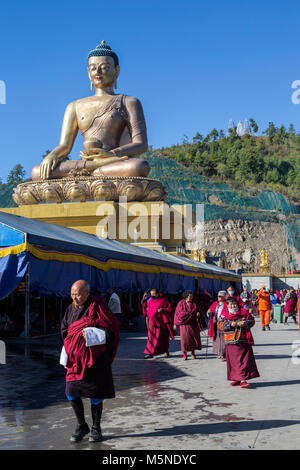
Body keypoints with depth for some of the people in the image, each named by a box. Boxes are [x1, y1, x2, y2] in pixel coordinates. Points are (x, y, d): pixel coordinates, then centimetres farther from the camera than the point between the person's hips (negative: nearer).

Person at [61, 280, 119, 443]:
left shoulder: (97, 306, -9)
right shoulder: (71, 308, 10)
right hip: (76, 357, 5)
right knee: (71, 393, 2)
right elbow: (64, 330, 18)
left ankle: (96, 428, 19)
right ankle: (81, 426, 20)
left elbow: (112, 327, -9)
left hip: (95, 356, -5)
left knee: (95, 395, 1)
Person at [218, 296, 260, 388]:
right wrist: (230, 325, -18)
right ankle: (237, 379, 16)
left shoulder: (243, 312, 4)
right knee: (233, 360, 4)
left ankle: (243, 380, -7)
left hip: (243, 341, -1)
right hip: (231, 342, 1)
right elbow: (220, 325, -4)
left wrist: (245, 323, -14)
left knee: (244, 359, -7)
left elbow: (252, 320, 5)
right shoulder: (224, 314, 5)